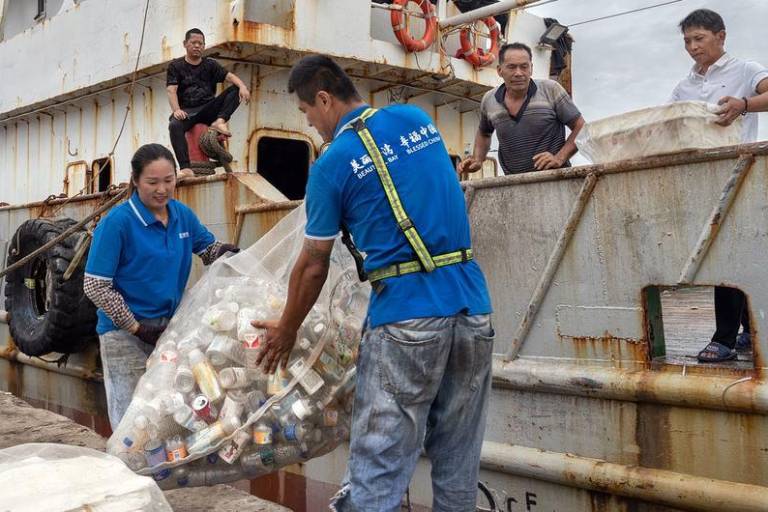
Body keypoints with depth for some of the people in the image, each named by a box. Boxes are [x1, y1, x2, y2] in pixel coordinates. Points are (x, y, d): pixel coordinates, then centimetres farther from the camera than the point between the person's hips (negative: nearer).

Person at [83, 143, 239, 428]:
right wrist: (136, 328, -16)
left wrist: (226, 252, -7)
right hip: (125, 334, -5)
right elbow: (95, 287, -15)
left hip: (170, 327, 5)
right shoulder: (117, 222, -14)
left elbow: (209, 249, 18)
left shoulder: (182, 215, 2)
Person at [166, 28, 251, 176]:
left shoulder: (210, 64, 16)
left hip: (208, 108, 3)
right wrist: (176, 110, -25)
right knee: (174, 125, -37)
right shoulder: (175, 66, 9)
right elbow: (171, 91, -5)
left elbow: (229, 76, 1)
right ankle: (185, 168, -44)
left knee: (235, 89, -14)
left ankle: (219, 121, -34)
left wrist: (242, 86, -23)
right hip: (187, 110, -2)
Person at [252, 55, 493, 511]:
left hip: (407, 316, -6)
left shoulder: (332, 163, -3)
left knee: (378, 472, 1)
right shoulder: (418, 118, 12)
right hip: (473, 305, 6)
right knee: (458, 468, 13)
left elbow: (314, 268, 4)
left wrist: (287, 329, 20)